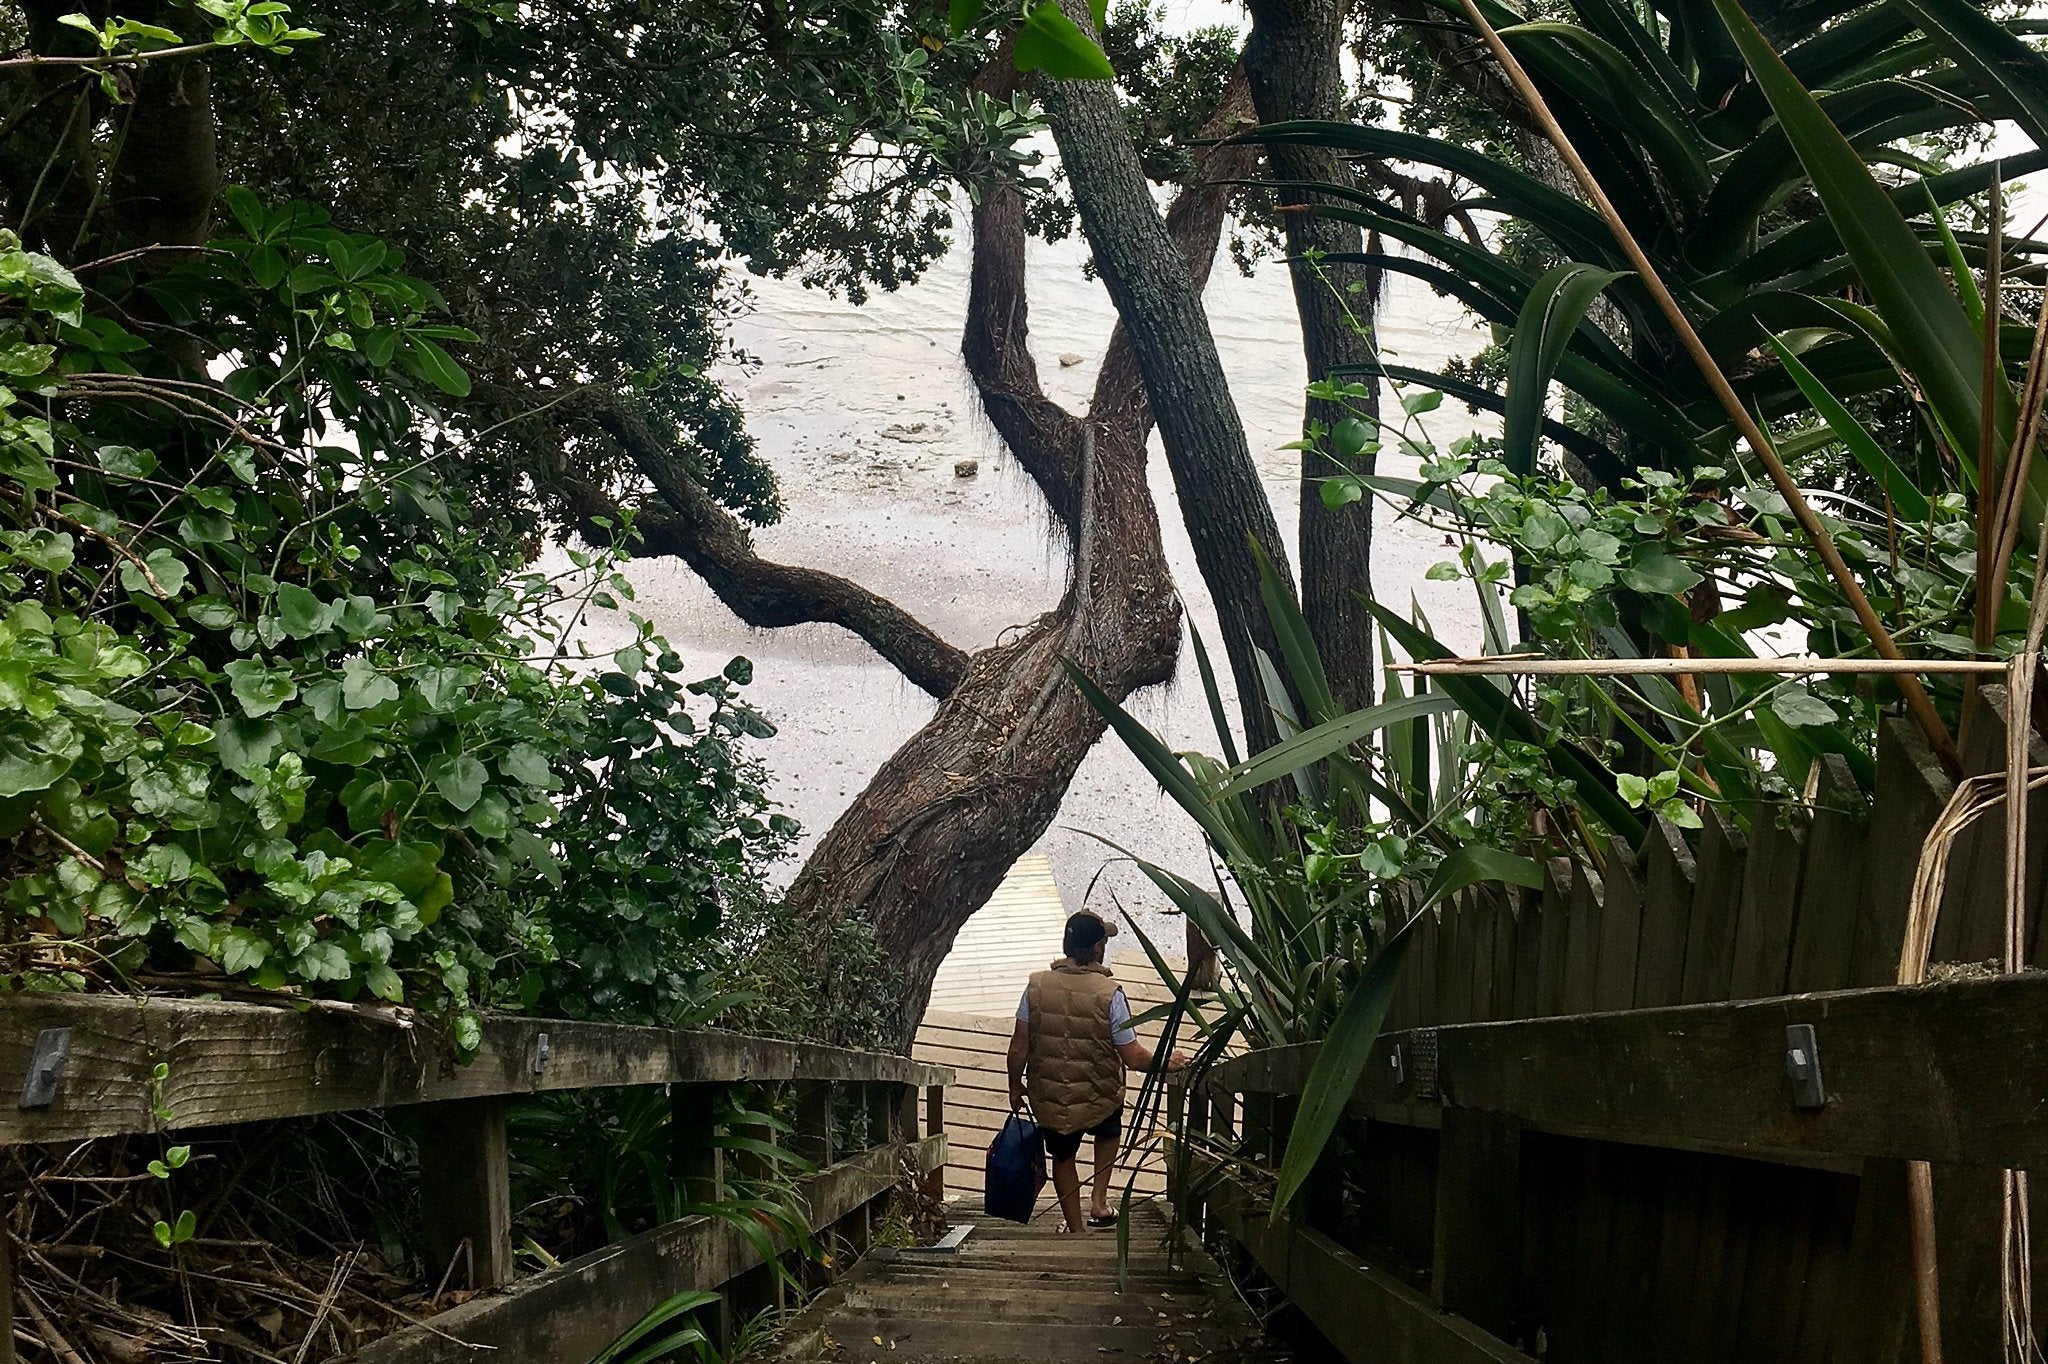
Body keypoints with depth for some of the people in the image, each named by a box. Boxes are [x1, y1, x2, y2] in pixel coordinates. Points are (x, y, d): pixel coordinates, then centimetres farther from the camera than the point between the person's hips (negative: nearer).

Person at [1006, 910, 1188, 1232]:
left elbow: (1019, 1048, -7)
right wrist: (1167, 1063, 4)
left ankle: (1075, 1230, 39)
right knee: (1110, 1130, 34)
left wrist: (1015, 1087, 10)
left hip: (1048, 1101, 1)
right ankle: (1099, 1200, 24)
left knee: (1063, 1157, 28)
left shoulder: (1037, 985, -12)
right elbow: (1134, 1058, -15)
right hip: (1099, 1099, -1)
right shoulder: (1109, 993, -19)